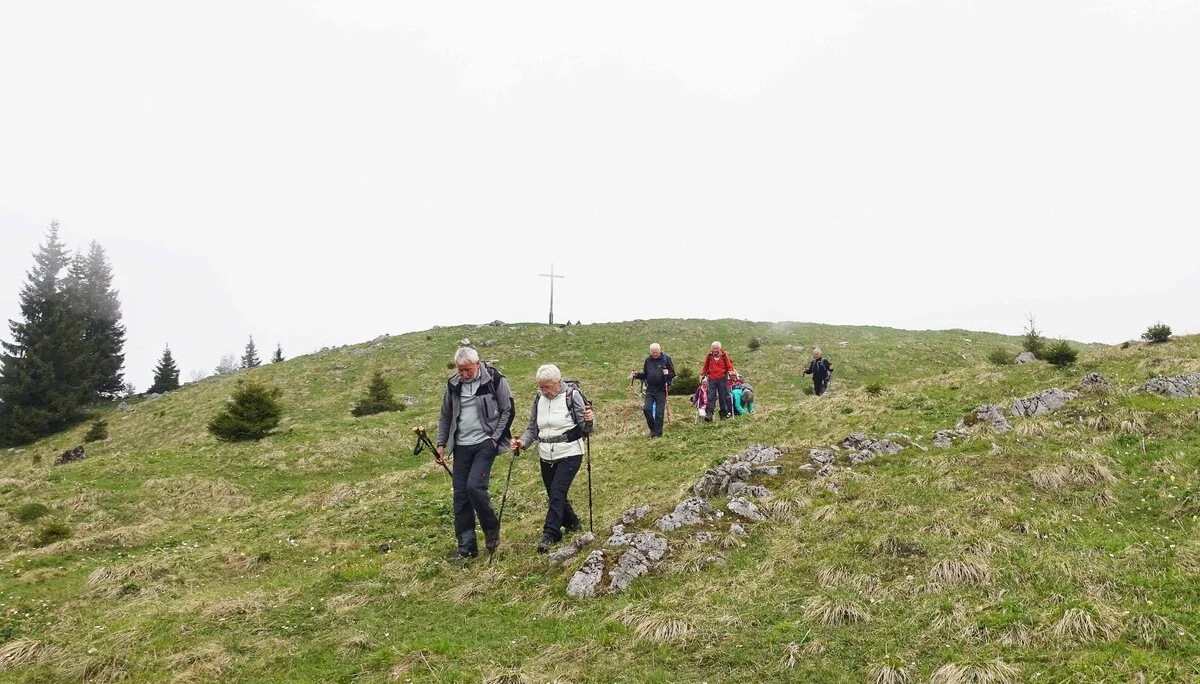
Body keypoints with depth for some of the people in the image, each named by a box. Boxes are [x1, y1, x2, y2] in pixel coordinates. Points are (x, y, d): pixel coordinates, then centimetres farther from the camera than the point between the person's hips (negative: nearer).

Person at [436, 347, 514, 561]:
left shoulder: (494, 380, -9)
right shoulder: (453, 384, 5)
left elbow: (508, 411, -4)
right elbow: (445, 416, 15)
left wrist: (496, 438, -10)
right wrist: (441, 443, 10)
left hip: (485, 443, -5)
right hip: (461, 446, 5)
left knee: (475, 486, -19)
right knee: (460, 494, 3)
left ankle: (491, 528, 8)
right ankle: (466, 547, 12)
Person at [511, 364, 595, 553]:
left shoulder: (572, 396, -10)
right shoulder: (538, 399, 5)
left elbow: (585, 429, -8)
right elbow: (533, 428, 12)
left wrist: (589, 421, -31)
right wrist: (523, 442, -7)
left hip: (569, 454, -6)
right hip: (547, 457, 6)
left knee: (557, 493, -15)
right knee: (555, 495, 13)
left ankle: (550, 534, -10)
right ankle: (572, 524, 35)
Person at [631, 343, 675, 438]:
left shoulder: (666, 359, -2)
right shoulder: (648, 360, 9)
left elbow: (673, 374, 0)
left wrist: (668, 373, -22)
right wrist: (637, 375, -1)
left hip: (661, 390, -3)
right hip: (650, 389, 4)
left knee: (659, 412, -2)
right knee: (647, 409, -5)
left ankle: (657, 434, 6)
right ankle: (652, 428, 16)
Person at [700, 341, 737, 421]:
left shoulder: (724, 355, 2)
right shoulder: (709, 356, 5)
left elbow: (729, 365, 5)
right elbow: (705, 367, 15)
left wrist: (731, 371, -13)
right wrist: (702, 375, 6)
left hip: (722, 379, -1)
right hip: (712, 379, 1)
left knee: (723, 397, 4)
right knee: (711, 397, -8)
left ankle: (723, 414, 13)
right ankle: (709, 414, -15)